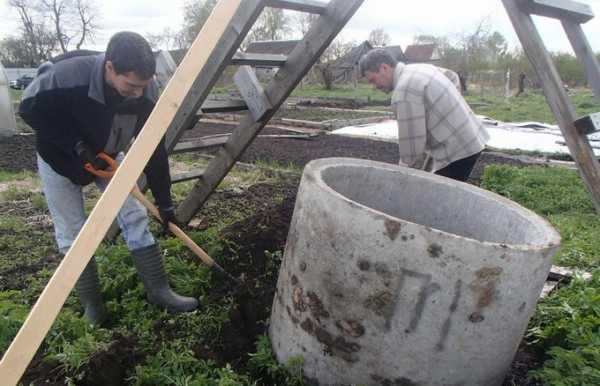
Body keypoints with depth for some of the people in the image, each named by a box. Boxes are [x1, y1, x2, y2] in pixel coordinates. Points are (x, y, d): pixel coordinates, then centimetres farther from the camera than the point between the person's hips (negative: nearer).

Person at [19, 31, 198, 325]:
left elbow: (154, 149, -18)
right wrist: (76, 145, -29)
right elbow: (30, 109, -20)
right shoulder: (68, 77, -38)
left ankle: (158, 290, 8)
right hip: (59, 159, -2)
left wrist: (164, 202, -14)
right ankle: (91, 304, 18)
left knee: (135, 217, -3)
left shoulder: (146, 93, -27)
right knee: (72, 234, 1)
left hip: (107, 157, 3)